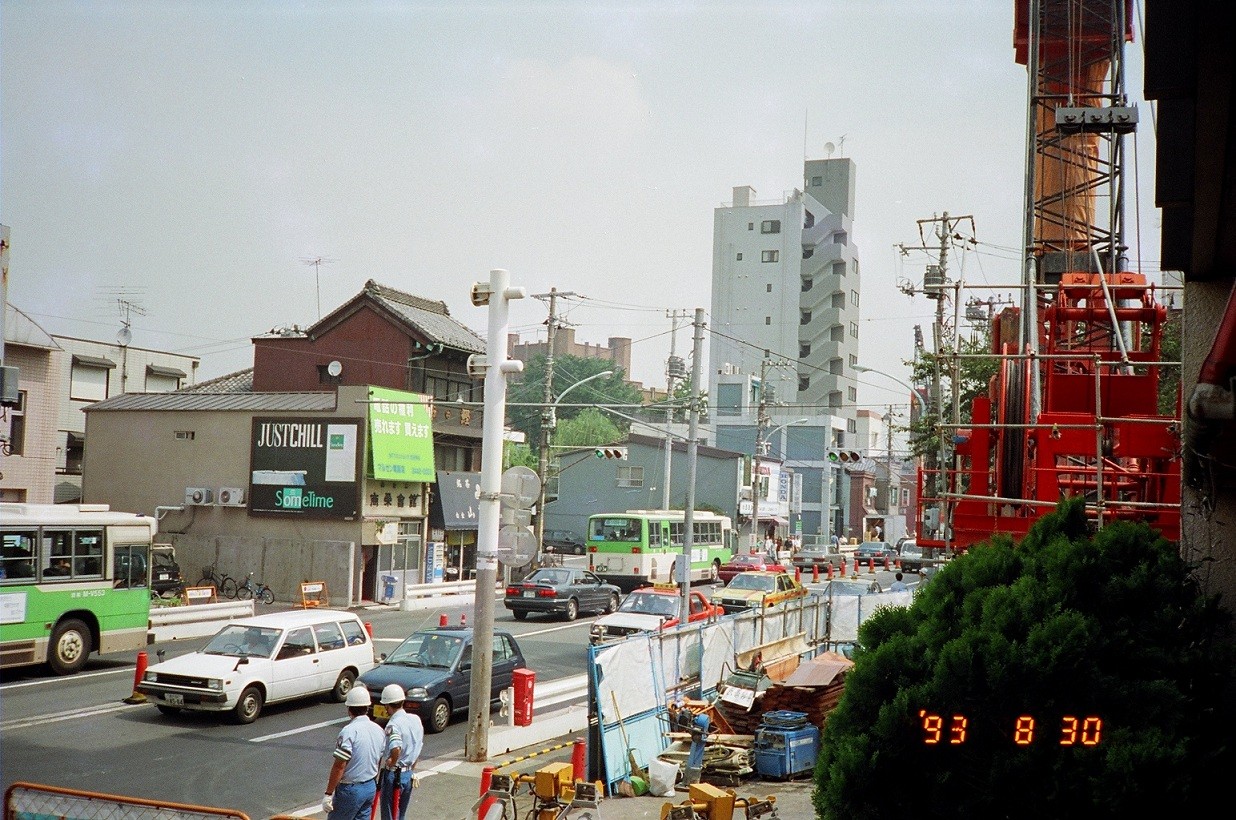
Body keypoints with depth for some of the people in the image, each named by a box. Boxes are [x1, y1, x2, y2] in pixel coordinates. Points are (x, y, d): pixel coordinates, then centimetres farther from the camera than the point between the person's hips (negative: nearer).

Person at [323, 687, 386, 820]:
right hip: (370, 787, 7)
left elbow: (339, 766, -20)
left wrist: (328, 793, -16)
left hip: (351, 789, -7)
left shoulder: (349, 732, -19)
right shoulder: (379, 730, 4)